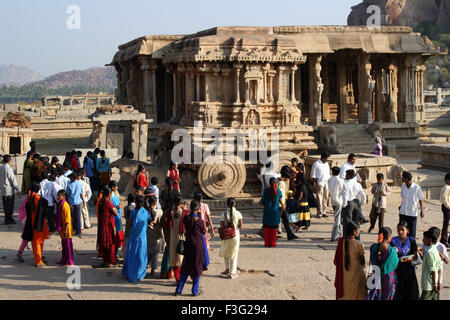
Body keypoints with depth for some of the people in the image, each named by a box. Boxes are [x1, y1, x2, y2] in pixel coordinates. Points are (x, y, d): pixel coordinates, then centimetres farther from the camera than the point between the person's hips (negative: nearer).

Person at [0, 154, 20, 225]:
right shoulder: (8, 169, -16)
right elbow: (13, 180, -13)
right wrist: (17, 189, -7)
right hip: (9, 190, -8)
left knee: (6, 205, 14)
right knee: (10, 206, -1)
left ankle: (7, 219, 20)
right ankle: (8, 219, 1)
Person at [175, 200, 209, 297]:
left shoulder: (186, 218, -4)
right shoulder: (199, 220, -15)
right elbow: (204, 232, 0)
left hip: (188, 244, 4)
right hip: (198, 245, -4)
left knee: (186, 267, 13)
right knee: (197, 267, 8)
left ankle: (178, 290, 11)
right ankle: (195, 291, 13)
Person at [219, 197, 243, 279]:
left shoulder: (224, 214, -9)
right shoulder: (238, 214, -9)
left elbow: (221, 226, -8)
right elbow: (240, 226, -6)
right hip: (235, 235, 0)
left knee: (226, 253, 23)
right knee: (234, 254, 11)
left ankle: (227, 269, 22)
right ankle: (232, 272, 9)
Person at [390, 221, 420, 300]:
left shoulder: (411, 241, 1)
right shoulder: (393, 240, 3)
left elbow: (416, 256, 1)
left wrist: (410, 259, -19)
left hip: (408, 269, 0)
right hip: (397, 268, 0)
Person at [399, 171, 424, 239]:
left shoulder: (417, 188, -13)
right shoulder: (403, 186, 2)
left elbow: (421, 199, -1)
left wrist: (422, 211, -4)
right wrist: (401, 205, 6)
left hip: (413, 213, -4)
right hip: (403, 212, 4)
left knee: (412, 232, 2)